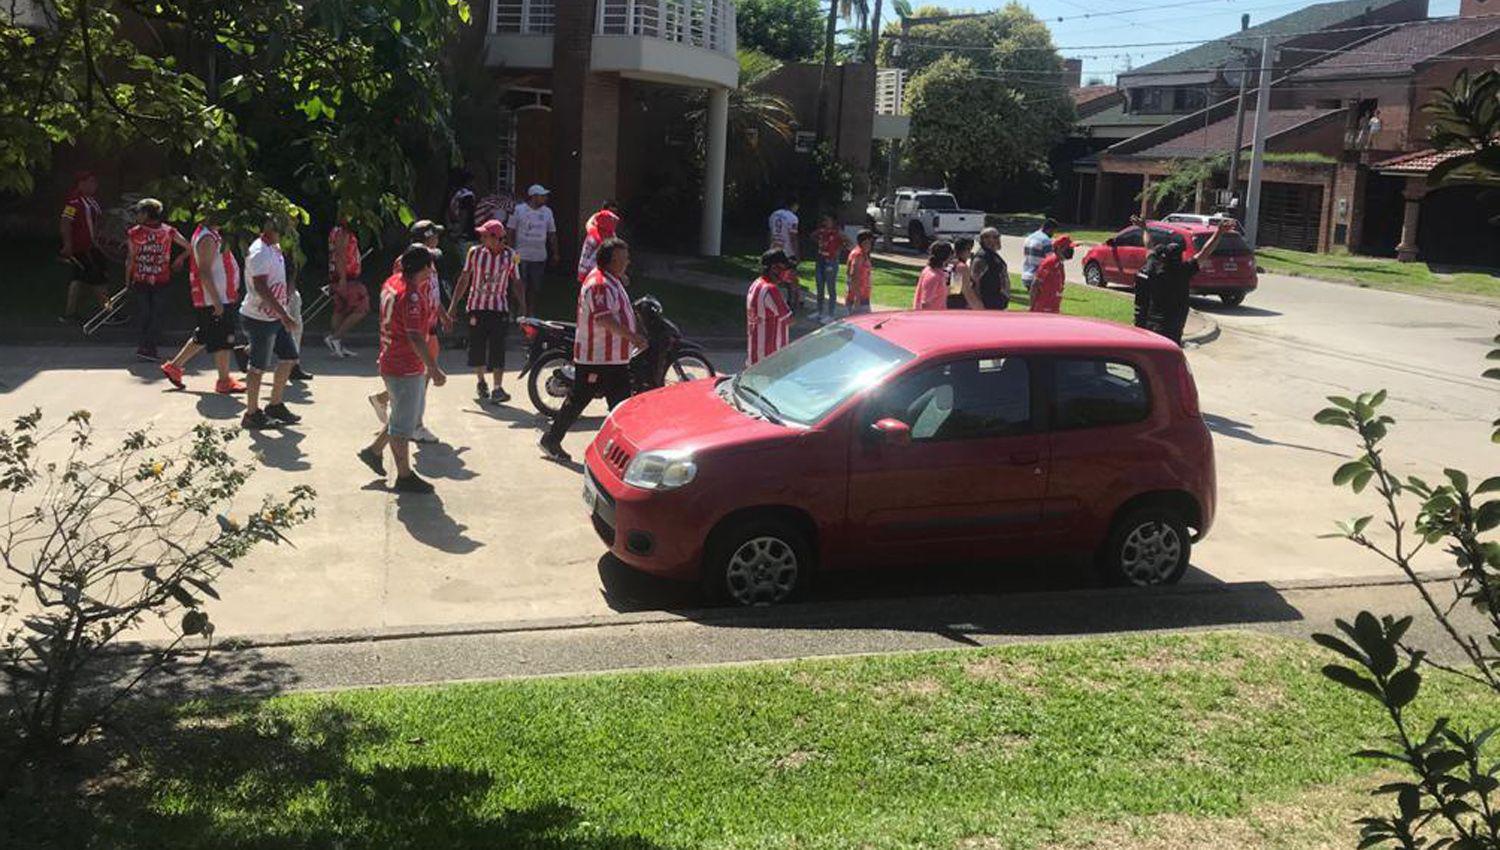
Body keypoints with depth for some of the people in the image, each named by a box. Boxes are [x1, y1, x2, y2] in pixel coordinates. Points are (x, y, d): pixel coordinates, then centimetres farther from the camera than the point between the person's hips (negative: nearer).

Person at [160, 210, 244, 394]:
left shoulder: (211, 234, 14)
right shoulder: (208, 239, -19)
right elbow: (204, 273, -23)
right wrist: (216, 301, -25)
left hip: (220, 297, 10)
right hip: (213, 299, -10)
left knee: (203, 337, 18)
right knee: (223, 339, -2)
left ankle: (174, 366, 25)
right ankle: (224, 382, 6)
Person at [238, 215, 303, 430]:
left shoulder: (275, 249, 10)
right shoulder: (259, 253, -20)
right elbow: (261, 288, -27)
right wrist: (284, 315, -29)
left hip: (276, 317, 10)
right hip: (260, 318, -10)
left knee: (289, 358, 13)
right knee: (258, 367, 0)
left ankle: (276, 405, 26)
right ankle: (251, 414, 11)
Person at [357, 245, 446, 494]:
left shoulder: (393, 282, 5)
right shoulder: (411, 296, -25)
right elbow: (415, 337, -31)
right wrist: (434, 369, -31)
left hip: (391, 360, 10)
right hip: (405, 369, -10)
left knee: (411, 416, 25)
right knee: (403, 424, 3)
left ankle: (374, 451, 35)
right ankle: (405, 477, 15)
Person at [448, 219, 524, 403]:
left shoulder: (510, 255, -3)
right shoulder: (475, 252, -2)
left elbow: (516, 282, 5)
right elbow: (464, 279, 5)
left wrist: (522, 305, -6)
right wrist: (453, 305, 3)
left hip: (499, 308, -1)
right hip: (477, 306, 1)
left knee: (497, 348, -8)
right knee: (477, 346, 6)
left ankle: (497, 388, -5)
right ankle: (481, 383, 28)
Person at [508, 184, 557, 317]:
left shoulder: (547, 212, 8)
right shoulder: (519, 210, -2)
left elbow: (552, 234, 13)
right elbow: (511, 232, 0)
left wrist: (555, 253, 10)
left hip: (540, 257, 3)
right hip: (521, 256, -3)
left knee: (535, 288, 6)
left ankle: (531, 313, 17)